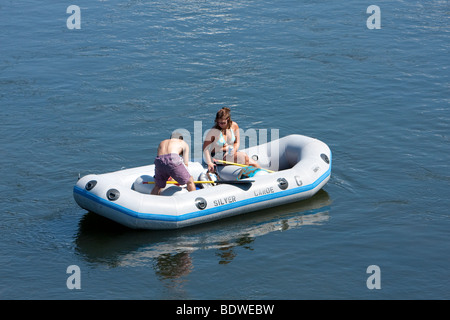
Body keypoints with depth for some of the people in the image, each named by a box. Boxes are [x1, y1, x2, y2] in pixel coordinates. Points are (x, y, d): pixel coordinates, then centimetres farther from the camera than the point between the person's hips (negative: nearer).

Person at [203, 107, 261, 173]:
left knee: (254, 164, -12)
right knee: (244, 156, -27)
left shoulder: (234, 126, -2)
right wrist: (209, 163, -28)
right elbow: (205, 148, -18)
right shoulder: (214, 131, -16)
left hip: (230, 153, 6)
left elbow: (237, 142, 7)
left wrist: (233, 151, -15)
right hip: (217, 156, -6)